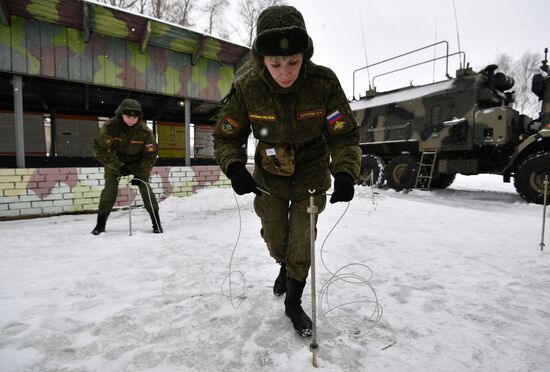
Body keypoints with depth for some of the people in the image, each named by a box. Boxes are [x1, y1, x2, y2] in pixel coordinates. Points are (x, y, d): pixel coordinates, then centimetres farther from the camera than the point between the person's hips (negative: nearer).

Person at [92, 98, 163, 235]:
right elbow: (100, 148, -20)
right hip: (114, 162, 0)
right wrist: (118, 166, -25)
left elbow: (150, 155, -15)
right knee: (110, 189, -10)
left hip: (137, 163, 0)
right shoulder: (110, 127, -23)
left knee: (145, 186, -14)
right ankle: (100, 223, 8)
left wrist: (140, 174, -21)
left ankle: (156, 222, -5)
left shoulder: (144, 131, -21)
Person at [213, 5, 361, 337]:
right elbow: (227, 136, -10)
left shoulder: (324, 83, -23)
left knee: (302, 243, 4)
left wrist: (345, 172, -35)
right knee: (275, 239, 12)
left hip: (311, 175, -1)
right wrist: (235, 167, -28)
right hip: (269, 176, 2)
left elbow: (345, 135, -18)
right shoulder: (247, 88, -20)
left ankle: (294, 302, 29)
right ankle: (285, 267, 50)